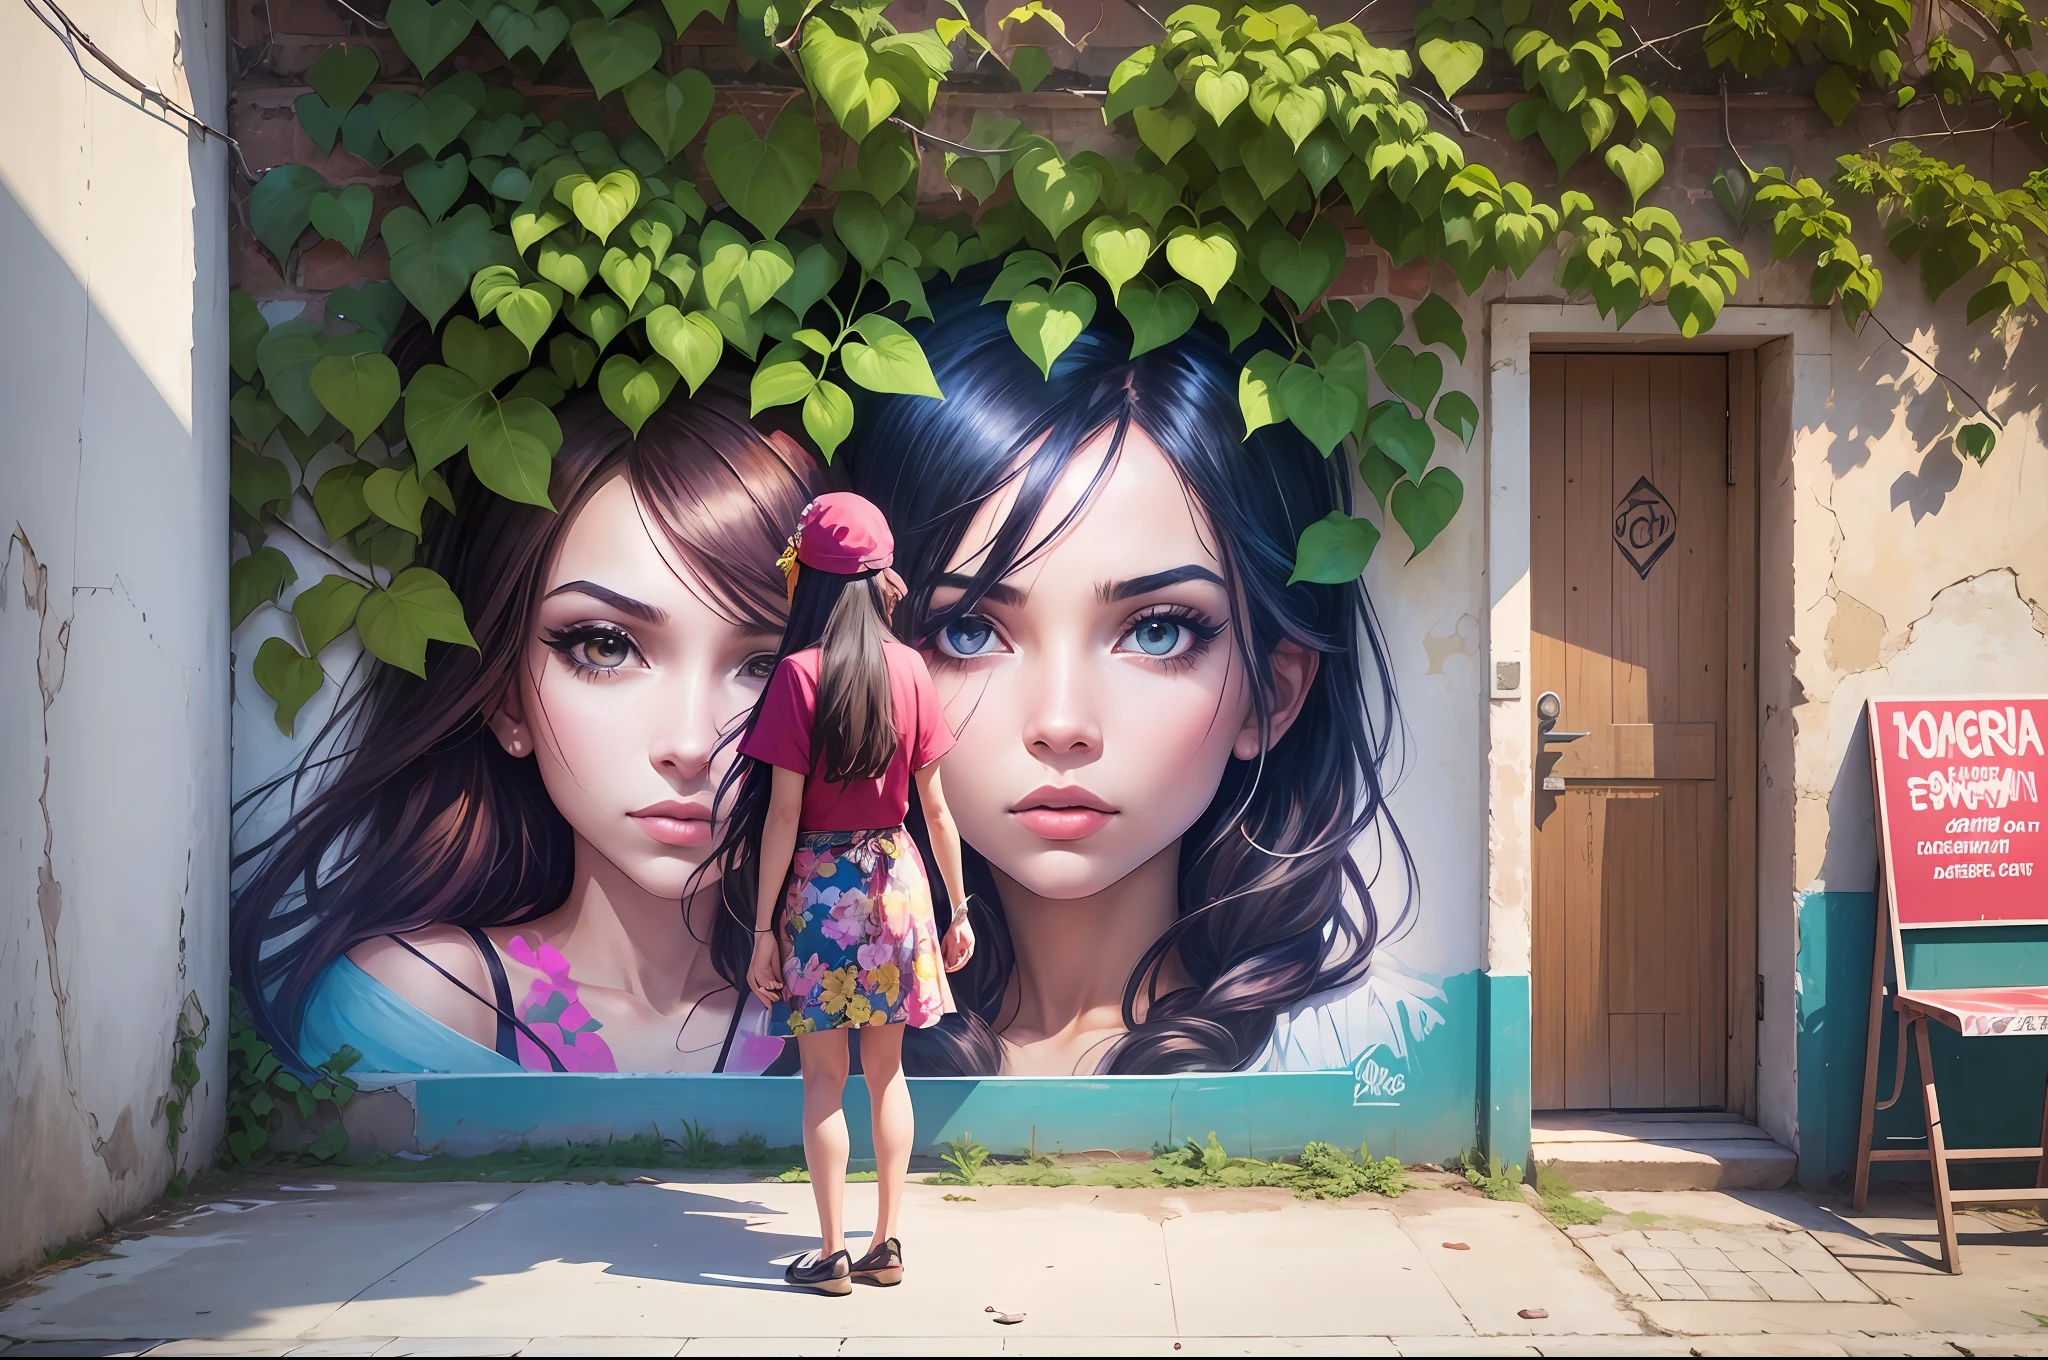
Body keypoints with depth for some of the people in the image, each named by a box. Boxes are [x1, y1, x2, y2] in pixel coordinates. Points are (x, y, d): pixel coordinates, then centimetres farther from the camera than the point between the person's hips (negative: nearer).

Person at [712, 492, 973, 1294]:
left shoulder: (801, 672, -11)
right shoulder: (908, 669, -2)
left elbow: (783, 814, -12)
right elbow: (935, 808, 2)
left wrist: (763, 928, -6)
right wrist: (958, 909, 12)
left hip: (820, 888, -3)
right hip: (894, 879, 3)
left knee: (823, 1077, 5)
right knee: (886, 1070, 13)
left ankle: (831, 1254, 11)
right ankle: (886, 1245, 18)